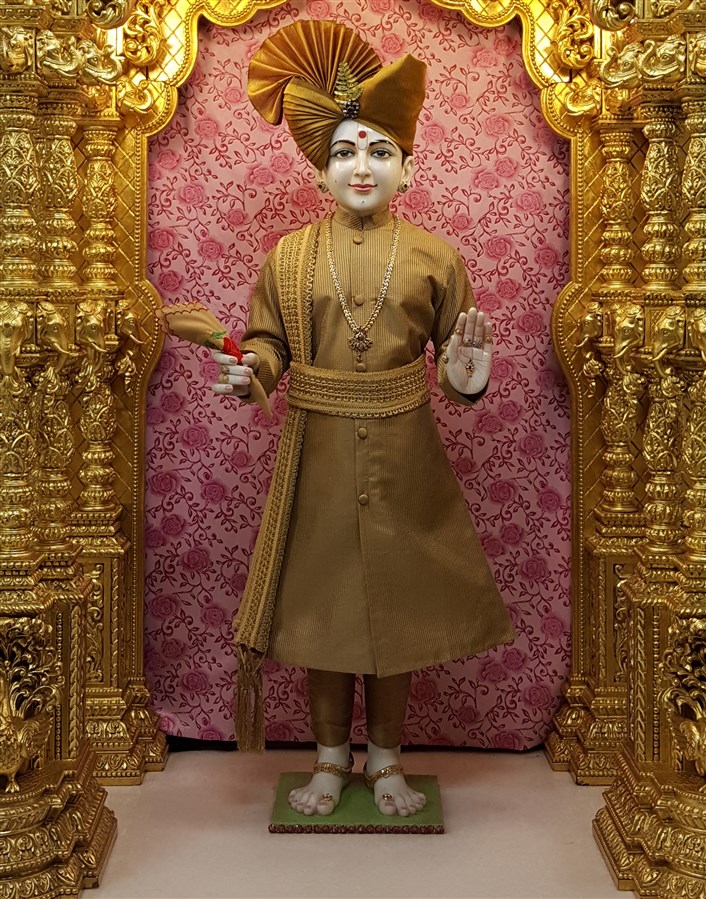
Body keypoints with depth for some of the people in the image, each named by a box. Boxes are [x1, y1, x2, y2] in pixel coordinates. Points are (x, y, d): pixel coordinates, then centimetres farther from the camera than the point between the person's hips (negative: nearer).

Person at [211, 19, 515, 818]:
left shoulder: (434, 257, 1)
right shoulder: (289, 256, 2)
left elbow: (451, 350, 3)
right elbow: (268, 339, 7)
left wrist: (464, 379, -19)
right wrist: (248, 373, -15)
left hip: (402, 456, 0)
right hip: (317, 454, 1)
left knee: (398, 600, 8)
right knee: (320, 599, 7)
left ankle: (386, 757, 27)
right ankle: (331, 755, 26)